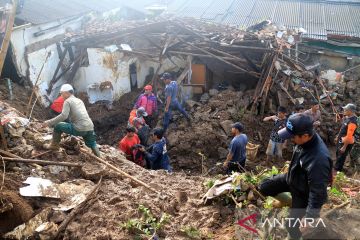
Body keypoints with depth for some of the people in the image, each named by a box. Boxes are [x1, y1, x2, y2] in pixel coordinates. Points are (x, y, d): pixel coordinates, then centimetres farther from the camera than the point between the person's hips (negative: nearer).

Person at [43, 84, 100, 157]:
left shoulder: (68, 101, 1)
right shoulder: (79, 100, 25)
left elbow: (63, 116, -13)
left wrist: (49, 122, -7)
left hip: (79, 129, -7)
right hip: (90, 128, 7)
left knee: (57, 125, 9)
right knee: (92, 144, 29)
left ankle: (55, 145, 21)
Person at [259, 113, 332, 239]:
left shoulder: (318, 159, -43)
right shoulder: (305, 139, -17)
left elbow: (318, 193, -34)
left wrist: (308, 217, -25)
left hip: (302, 191, -7)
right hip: (292, 178, 7)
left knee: (292, 225, 7)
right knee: (264, 187, 11)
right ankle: (292, 204, 28)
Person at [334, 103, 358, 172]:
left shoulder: (352, 122, -31)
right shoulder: (347, 117, -2)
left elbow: (349, 136, -29)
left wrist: (344, 147, -24)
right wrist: (338, 136, 21)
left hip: (346, 142, -9)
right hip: (341, 140, 9)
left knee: (341, 157, 8)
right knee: (338, 154, 26)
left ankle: (338, 170, 27)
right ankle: (337, 167, 46)